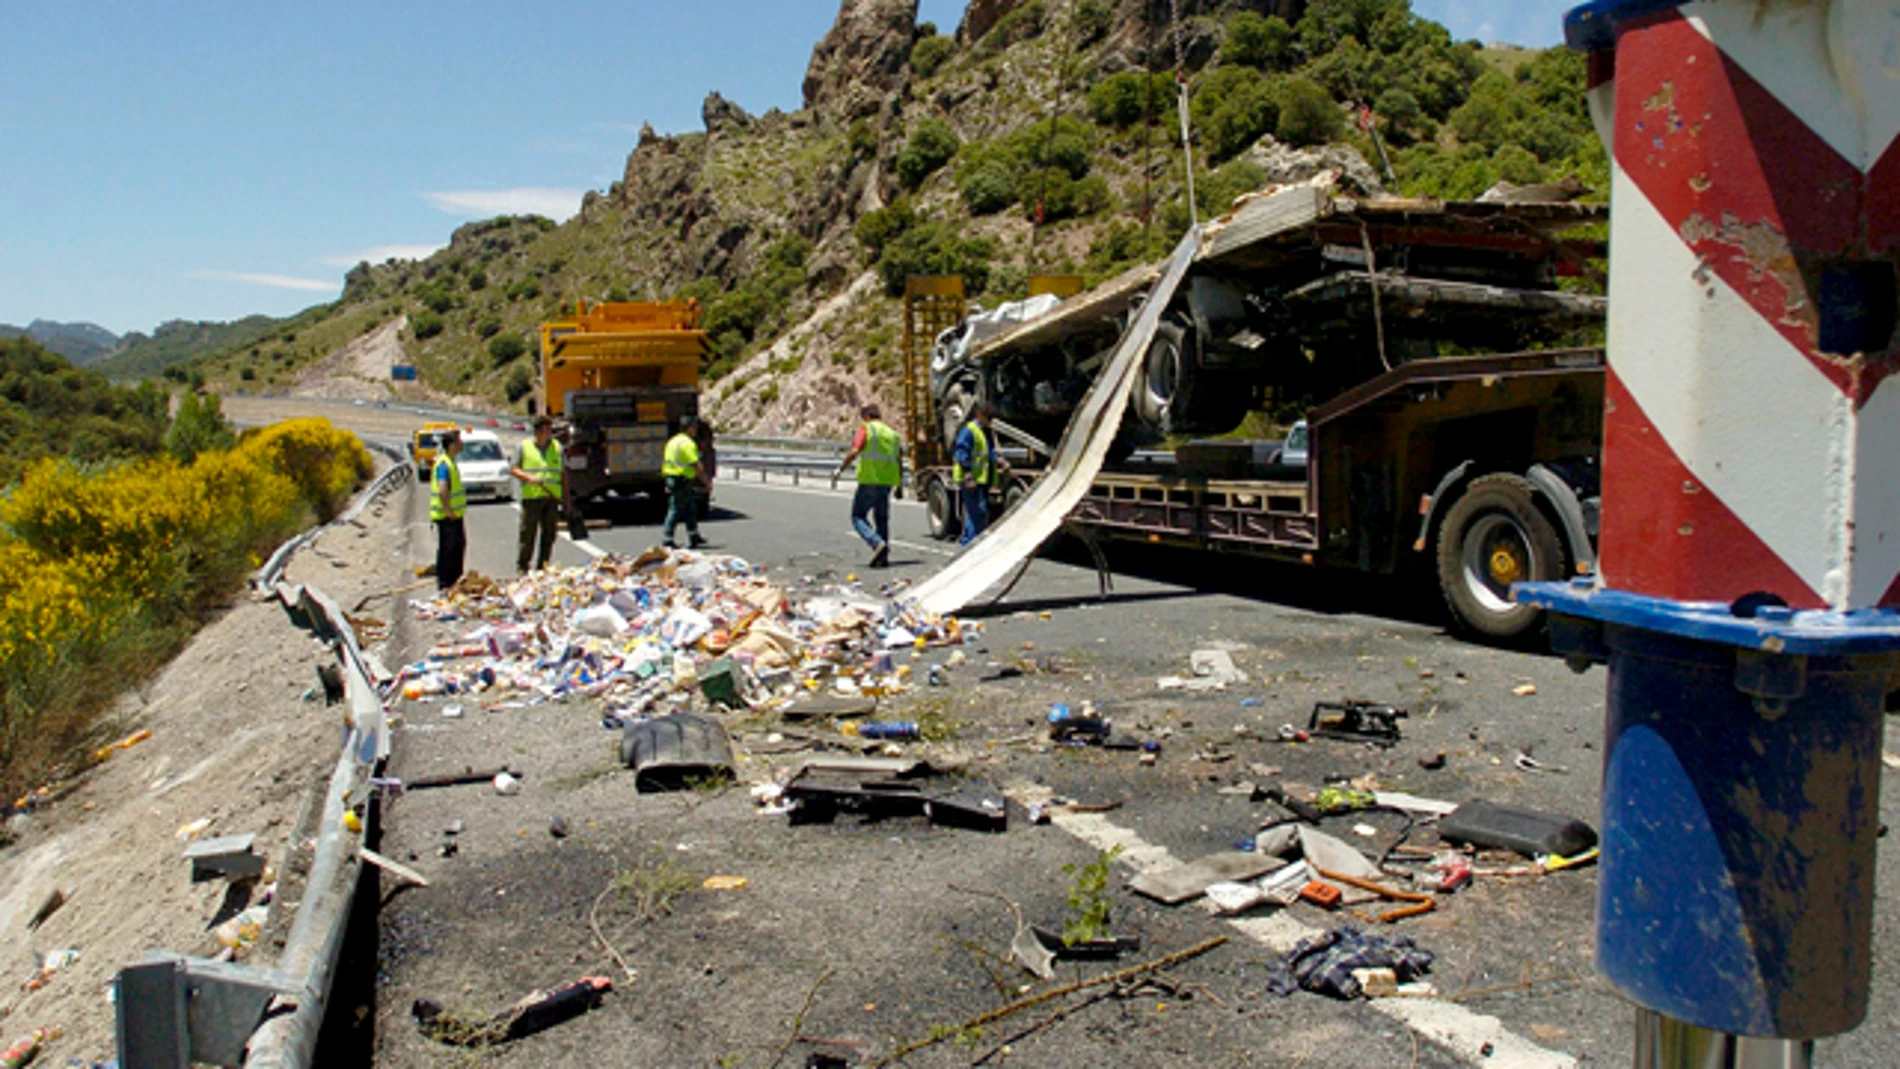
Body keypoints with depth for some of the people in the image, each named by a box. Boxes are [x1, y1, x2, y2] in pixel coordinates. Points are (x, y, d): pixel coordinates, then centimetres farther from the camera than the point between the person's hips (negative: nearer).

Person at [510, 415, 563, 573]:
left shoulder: (557, 447, 13)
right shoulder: (524, 446, 4)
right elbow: (513, 469, 3)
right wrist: (528, 477, -16)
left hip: (552, 497, 3)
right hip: (531, 497, -3)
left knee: (549, 533, 4)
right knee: (528, 533, -3)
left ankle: (543, 566, 13)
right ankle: (522, 566, 6)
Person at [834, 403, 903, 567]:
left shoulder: (866, 429, -3)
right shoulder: (892, 433, 15)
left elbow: (855, 451, -16)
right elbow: (899, 461, 15)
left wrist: (840, 469, -6)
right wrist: (899, 486, 21)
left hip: (869, 480, -6)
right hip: (887, 482, 6)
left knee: (858, 516, 2)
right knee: (882, 518, 14)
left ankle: (877, 543, -18)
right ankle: (883, 556, 12)